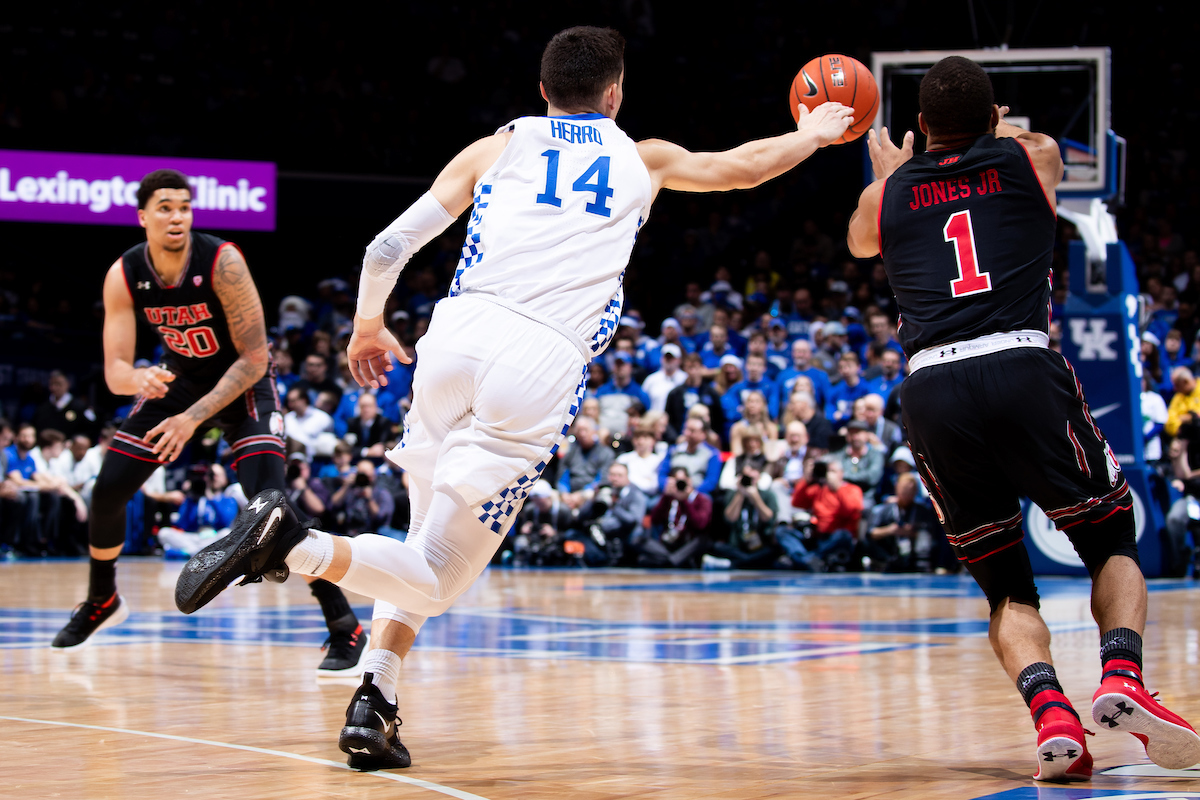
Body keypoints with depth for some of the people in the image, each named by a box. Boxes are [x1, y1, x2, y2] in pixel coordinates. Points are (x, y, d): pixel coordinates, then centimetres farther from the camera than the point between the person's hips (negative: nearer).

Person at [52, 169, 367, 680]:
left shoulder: (222, 263, -29)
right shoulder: (123, 277, -17)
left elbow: (254, 359, -25)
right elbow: (114, 372, -16)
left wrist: (194, 417, -30)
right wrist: (139, 378, -41)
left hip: (243, 383, -5)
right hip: (178, 378, 5)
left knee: (268, 502, -25)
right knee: (107, 490, 1)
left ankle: (344, 627, -19)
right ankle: (101, 602, 29)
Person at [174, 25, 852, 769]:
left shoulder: (497, 148, 20)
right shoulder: (642, 159, 21)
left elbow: (388, 248, 15)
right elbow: (745, 166, 38)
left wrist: (368, 329, 33)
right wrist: (813, 135, 58)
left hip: (458, 334, 3)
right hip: (542, 366, -2)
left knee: (431, 536, 25)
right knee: (435, 579, 3)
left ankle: (374, 706, 10)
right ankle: (291, 541, -24)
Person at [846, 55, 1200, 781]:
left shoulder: (888, 194, 20)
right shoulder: (1032, 157, 16)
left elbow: (859, 242, 45)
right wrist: (1000, 132, 64)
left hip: (930, 389, 2)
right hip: (1023, 370, -2)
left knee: (1005, 586, 13)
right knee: (1113, 542, 16)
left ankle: (1050, 713, -14)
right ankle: (1122, 679, -11)